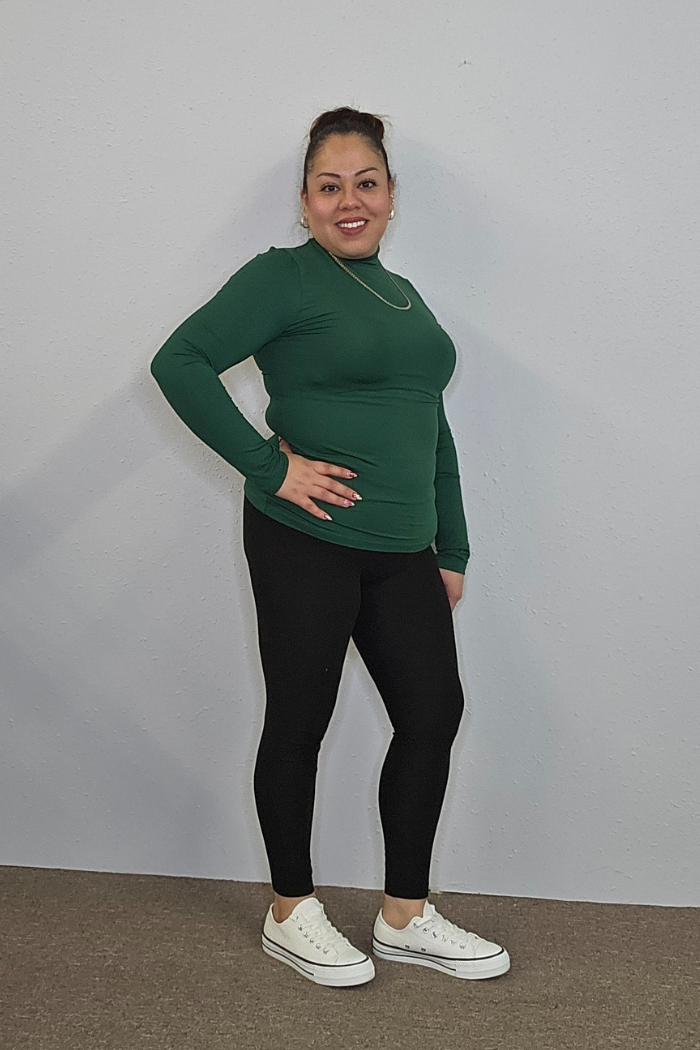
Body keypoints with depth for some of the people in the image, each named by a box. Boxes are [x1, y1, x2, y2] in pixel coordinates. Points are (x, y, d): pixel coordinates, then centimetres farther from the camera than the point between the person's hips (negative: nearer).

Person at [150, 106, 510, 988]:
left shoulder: (405, 297, 18)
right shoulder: (284, 278, -5)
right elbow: (179, 362, -14)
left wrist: (454, 549, 18)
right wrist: (269, 467, -17)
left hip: (402, 550, 7)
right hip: (305, 542, -7)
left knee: (433, 713, 7)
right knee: (299, 720, 4)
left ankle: (405, 917, 21)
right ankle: (291, 915, 21)